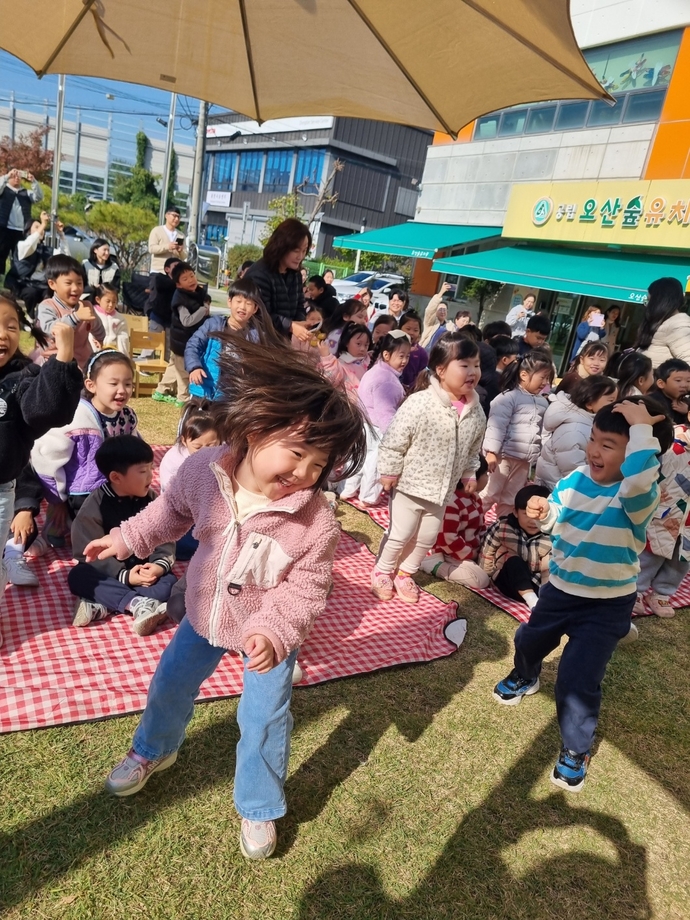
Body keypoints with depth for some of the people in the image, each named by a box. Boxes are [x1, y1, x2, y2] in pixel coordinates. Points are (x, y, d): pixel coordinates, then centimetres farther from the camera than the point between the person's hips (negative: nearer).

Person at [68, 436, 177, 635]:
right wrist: (123, 575, -25)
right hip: (109, 574, -1)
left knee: (169, 583, -26)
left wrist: (160, 565, -23)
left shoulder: (152, 501, -1)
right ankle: (140, 604, -40)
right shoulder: (96, 504, -11)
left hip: (145, 571, 2)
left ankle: (102, 606, -33)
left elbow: (165, 540, -1)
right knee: (77, 576, -30)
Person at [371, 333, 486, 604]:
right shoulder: (419, 403, -24)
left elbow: (473, 449, 12)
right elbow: (394, 440, -18)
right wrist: (389, 470, -14)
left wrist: (469, 473, 12)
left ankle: (405, 572, 40)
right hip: (409, 484, -6)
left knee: (427, 537, 18)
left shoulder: (475, 412, -4)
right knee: (400, 534, 8)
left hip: (442, 490, 6)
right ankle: (382, 571, 33)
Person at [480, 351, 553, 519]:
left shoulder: (542, 402, 12)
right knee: (488, 495, 0)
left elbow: (543, 431, 18)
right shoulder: (509, 397, -10)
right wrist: (491, 452, -21)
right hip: (503, 455, -7)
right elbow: (496, 425, -16)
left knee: (510, 500, 15)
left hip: (525, 460, 7)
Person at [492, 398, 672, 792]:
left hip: (607, 606, -6)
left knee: (578, 681, -7)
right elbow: (557, 520, 6)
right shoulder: (576, 479, -9)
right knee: (529, 640, 27)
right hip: (560, 588, 6)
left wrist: (642, 429, -46)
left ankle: (577, 751, 23)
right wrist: (542, 511, -16)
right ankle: (525, 678, 63)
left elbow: (637, 480, -55)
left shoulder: (639, 496, -28)